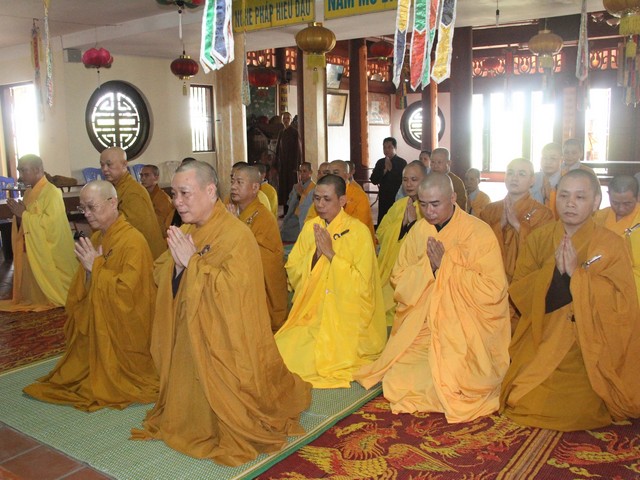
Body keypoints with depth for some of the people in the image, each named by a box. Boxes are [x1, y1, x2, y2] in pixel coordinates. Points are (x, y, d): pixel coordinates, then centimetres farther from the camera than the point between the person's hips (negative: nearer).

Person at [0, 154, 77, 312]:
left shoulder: (52, 192, -15)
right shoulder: (28, 193, 11)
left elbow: (52, 223, -25)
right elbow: (24, 225, 16)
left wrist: (24, 214, -17)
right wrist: (18, 215, -6)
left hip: (50, 253, -8)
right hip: (33, 251, 8)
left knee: (51, 285, 2)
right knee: (36, 288, 13)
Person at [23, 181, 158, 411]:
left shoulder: (133, 242, -23)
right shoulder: (95, 239, 5)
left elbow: (128, 292, -29)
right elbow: (83, 290, 15)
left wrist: (96, 268, -22)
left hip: (122, 333, -8)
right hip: (96, 328, 8)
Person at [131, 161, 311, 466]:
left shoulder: (237, 235, -19)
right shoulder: (184, 232, 6)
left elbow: (232, 287, -30)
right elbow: (160, 276, 7)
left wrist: (192, 261, -22)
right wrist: (176, 262, -16)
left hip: (222, 339, -7)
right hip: (186, 336, 7)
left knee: (219, 394, 3)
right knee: (190, 389, 17)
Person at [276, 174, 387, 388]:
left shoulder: (359, 231, -10)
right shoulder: (310, 227, 4)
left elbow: (362, 285, -15)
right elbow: (292, 273, 3)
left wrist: (331, 254, -18)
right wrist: (315, 254, -14)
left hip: (346, 319, -4)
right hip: (311, 314, 5)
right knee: (280, 348, -14)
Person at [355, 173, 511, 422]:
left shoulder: (479, 232, -9)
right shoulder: (418, 230, 5)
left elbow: (493, 290, -16)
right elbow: (398, 279, 4)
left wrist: (446, 265, -17)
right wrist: (427, 265, -14)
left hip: (466, 334, -4)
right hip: (421, 329, 4)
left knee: (448, 386, -20)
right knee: (395, 381, -10)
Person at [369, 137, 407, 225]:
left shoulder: (402, 162, -3)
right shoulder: (380, 162, 9)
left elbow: (402, 180, -11)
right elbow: (374, 180, 2)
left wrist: (391, 170, -14)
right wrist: (384, 170, -10)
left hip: (397, 198, -4)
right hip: (383, 198, 4)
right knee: (382, 221, 2)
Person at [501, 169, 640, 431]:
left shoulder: (610, 244, -6)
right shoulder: (539, 238, 2)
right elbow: (517, 290, -3)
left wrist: (577, 273, -22)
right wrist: (553, 270, -19)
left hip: (586, 349, -2)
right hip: (541, 342, 3)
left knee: (573, 411, -10)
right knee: (521, 403, -7)